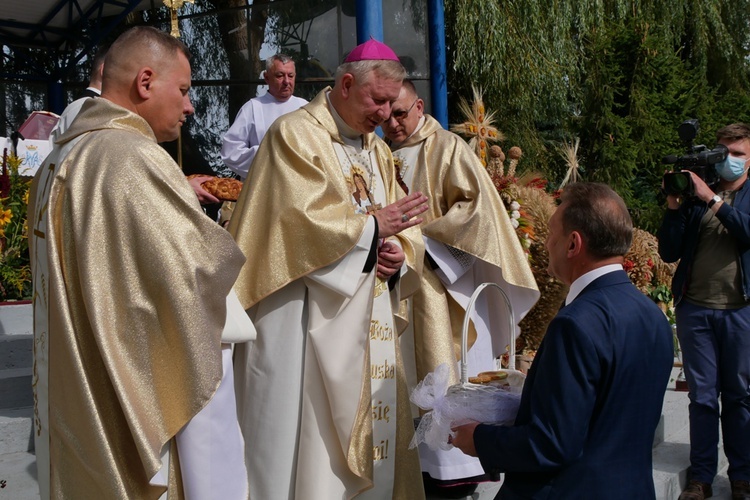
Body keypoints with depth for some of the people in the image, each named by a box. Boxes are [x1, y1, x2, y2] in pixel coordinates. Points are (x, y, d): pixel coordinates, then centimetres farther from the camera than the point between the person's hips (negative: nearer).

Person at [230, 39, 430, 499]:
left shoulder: (378, 151, 18)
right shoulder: (295, 134, -6)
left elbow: (403, 231, 16)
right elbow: (302, 219, -19)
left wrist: (399, 254, -6)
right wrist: (373, 225, -11)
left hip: (369, 320, 8)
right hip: (309, 321, -7)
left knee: (372, 434, 11)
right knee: (310, 439, -3)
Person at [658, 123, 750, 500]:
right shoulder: (695, 196, 10)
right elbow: (669, 252, 5)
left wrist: (712, 198, -16)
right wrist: (674, 207, -7)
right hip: (695, 309, 1)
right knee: (702, 396, 4)